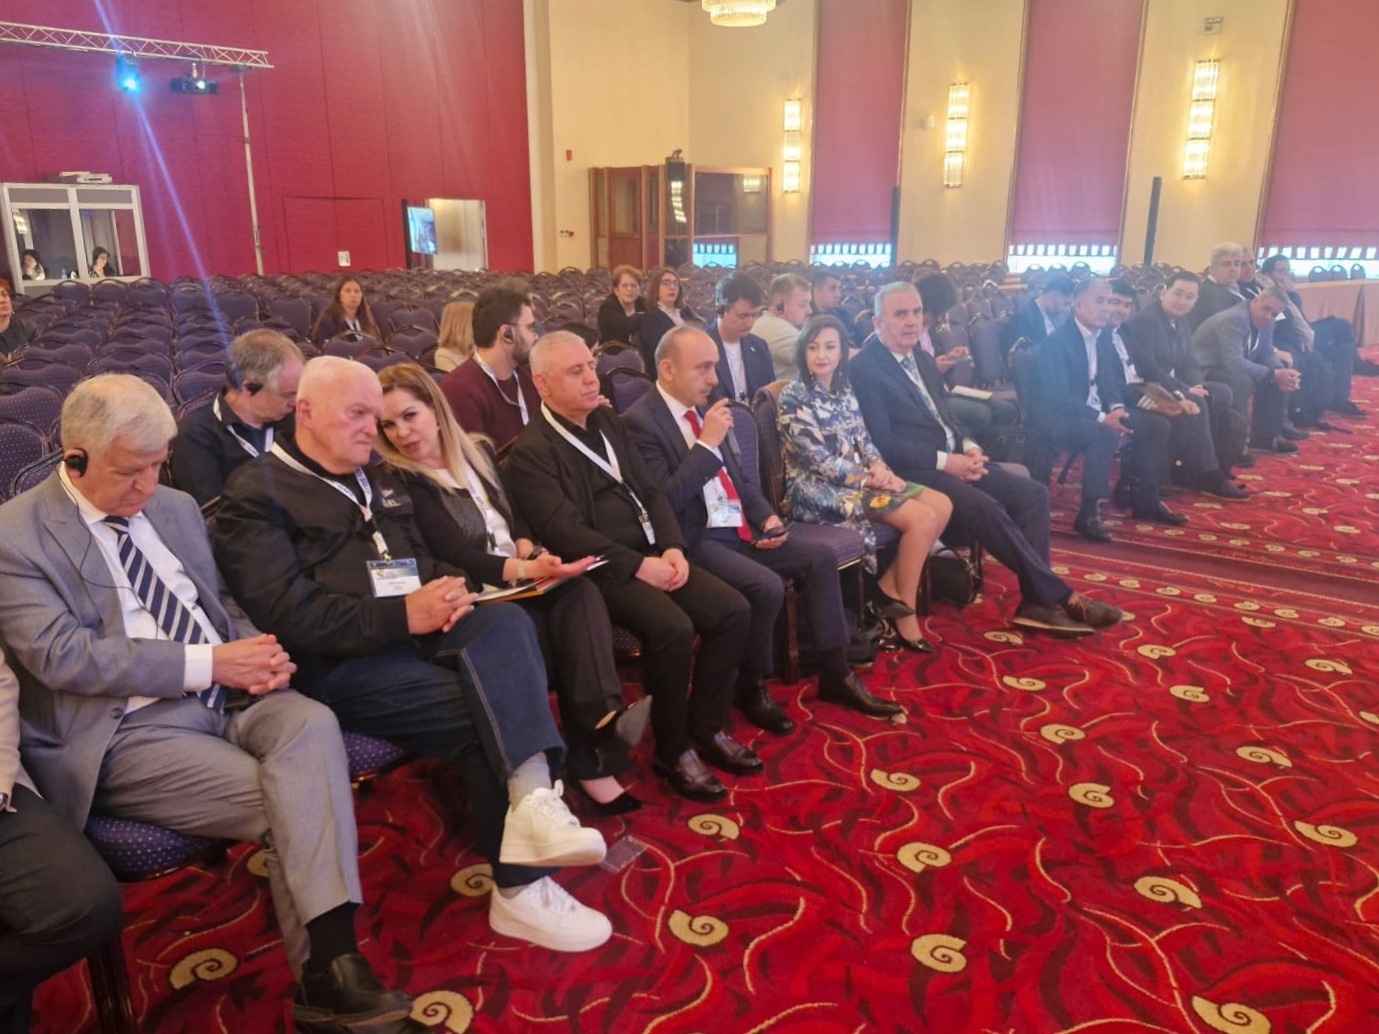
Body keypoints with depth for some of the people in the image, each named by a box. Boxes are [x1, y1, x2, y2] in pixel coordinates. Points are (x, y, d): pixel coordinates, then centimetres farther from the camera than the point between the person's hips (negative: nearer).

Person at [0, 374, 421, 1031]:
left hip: (232, 696, 5)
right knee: (280, 803, -25)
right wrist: (209, 664, -18)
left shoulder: (175, 507, 15)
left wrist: (255, 652, -3)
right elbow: (61, 655, -14)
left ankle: (332, 964, -31)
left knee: (312, 724, -28)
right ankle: (328, 974, -10)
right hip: (132, 730, -4)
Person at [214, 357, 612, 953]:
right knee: (486, 714, -25)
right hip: (340, 663, -6)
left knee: (506, 624, -25)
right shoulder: (257, 492, -2)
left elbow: (422, 561, 23)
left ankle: (533, 801, -33)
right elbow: (286, 613, -14)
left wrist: (446, 591, -3)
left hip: (414, 632, 6)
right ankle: (522, 884, -14)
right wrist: (401, 616, -21)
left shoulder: (376, 481, 23)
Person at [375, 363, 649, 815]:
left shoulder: (479, 451, 16)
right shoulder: (400, 482, -4)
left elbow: (514, 518, 14)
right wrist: (527, 569, -26)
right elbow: (455, 556, -13)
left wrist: (530, 552, -10)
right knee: (542, 630, -32)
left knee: (581, 592, -27)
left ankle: (604, 719, -38)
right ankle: (594, 758, -27)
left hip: (525, 581, 5)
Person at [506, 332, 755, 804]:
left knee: (733, 609, -10)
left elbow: (652, 491, 13)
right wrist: (638, 565, -19)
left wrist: (672, 547, -4)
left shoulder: (608, 421, 15)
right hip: (602, 570, -7)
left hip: (653, 554, 7)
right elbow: (566, 532, -17)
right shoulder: (530, 451, -9)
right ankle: (673, 751, -8)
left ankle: (707, 727, 6)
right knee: (673, 628, -29)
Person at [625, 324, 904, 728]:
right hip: (696, 540, -8)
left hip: (741, 529, 9)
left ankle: (835, 675, 7)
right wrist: (706, 443, -20)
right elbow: (665, 501, -22)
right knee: (768, 587, -28)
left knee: (821, 555, -3)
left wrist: (767, 517, 3)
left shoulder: (701, 408, 12)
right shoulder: (641, 421, -13)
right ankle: (751, 687, -2)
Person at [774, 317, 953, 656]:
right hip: (820, 489, -8)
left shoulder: (843, 391, 11)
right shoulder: (793, 396, -12)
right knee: (922, 518, -20)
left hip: (858, 478, 8)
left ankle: (889, 587, -2)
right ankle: (904, 611, -5)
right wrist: (870, 478, -16)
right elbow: (818, 460, -17)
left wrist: (880, 468, -9)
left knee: (942, 505, -5)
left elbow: (864, 440, 13)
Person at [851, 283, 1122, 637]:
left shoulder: (922, 360, 18)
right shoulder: (863, 370, -10)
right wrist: (945, 461, -19)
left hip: (953, 460, 9)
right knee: (987, 508, -29)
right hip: (913, 471, -9)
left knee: (1032, 493, -8)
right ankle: (1060, 597, -17)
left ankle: (1036, 601, -9)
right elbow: (882, 443, -17)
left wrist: (968, 446, -1)